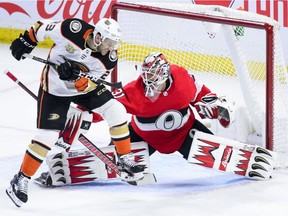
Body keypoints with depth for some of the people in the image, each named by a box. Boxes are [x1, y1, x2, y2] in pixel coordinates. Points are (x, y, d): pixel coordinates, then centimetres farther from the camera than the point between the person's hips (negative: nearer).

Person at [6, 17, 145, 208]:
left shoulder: (109, 59, -19)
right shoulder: (74, 29, -29)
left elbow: (90, 85, -21)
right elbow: (44, 27, -12)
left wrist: (77, 78, -40)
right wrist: (26, 41, -7)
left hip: (86, 87, 4)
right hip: (55, 89, -4)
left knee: (117, 111, -9)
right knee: (48, 135, -13)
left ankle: (126, 160, 8)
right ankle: (21, 180, -1)